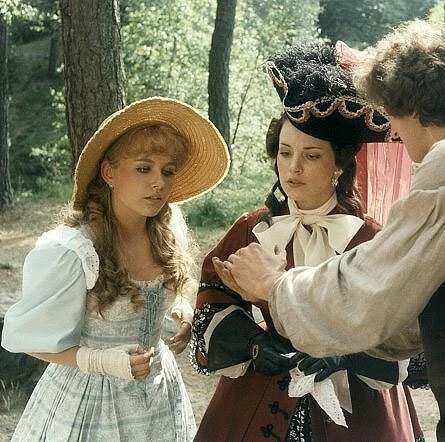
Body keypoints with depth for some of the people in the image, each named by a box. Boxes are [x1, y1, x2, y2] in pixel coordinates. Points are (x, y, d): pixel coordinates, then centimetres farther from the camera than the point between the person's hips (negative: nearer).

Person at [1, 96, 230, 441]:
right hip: (91, 402, -5)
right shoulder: (68, 253, -25)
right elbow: (30, 338, -15)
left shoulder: (167, 232, -6)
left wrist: (184, 311, -6)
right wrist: (101, 361, -27)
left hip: (161, 390, 6)